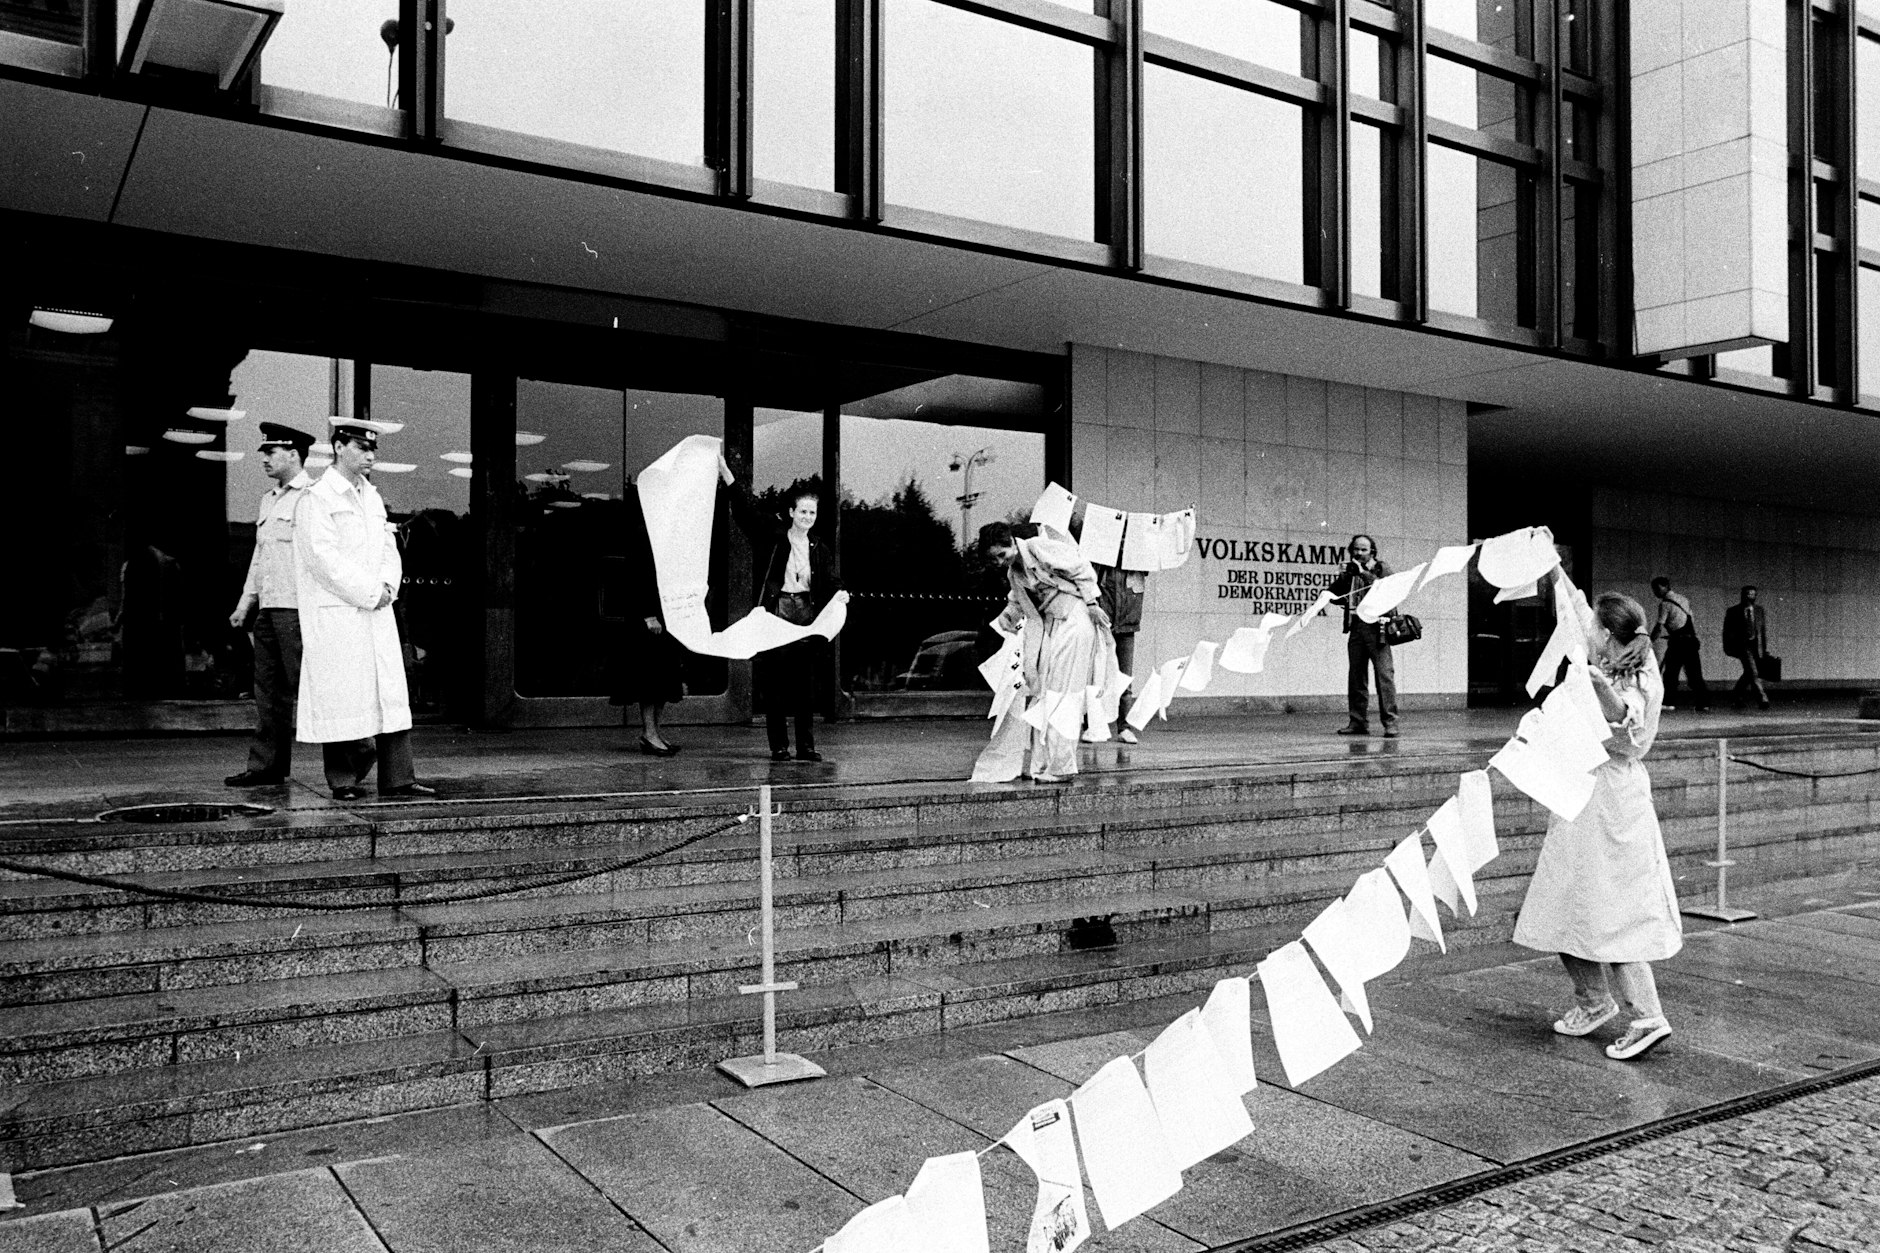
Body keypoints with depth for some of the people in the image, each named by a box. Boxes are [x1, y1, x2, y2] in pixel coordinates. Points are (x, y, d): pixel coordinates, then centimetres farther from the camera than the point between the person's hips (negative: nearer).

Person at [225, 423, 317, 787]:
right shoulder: (268, 499, 19)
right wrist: (245, 603, 21)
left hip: (296, 608, -9)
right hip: (268, 607, 9)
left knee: (304, 685, -7)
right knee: (268, 688, 10)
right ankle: (266, 767, 15)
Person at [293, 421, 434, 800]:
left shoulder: (372, 498, 17)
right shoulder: (318, 499, -6)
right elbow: (324, 558, -14)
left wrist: (387, 585, -2)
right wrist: (368, 593, -14)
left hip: (377, 612, 7)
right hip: (336, 615, -7)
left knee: (391, 695, 4)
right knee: (341, 699, -3)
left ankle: (398, 778, 7)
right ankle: (343, 780, 7)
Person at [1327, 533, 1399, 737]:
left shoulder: (1381, 568, 3)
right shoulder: (1349, 572, 15)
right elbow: (1334, 595, 10)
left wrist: (1363, 573, -17)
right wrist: (1343, 576, -4)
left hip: (1376, 627, -5)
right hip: (1356, 627, 5)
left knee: (1384, 674, -9)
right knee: (1356, 677, 6)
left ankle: (1390, 722, -10)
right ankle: (1357, 722, 12)